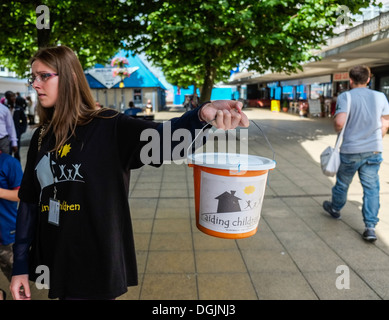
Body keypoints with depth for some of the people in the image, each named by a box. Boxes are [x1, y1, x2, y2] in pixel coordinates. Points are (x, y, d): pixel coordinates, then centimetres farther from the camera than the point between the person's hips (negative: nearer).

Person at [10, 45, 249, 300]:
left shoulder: (109, 127, -12)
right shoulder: (42, 137, 4)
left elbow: (160, 137, -29)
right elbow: (29, 202, 7)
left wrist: (202, 115, -49)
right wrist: (20, 265, 8)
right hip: (53, 265, 6)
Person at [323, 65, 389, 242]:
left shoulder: (345, 97, -11)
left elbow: (339, 122, -23)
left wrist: (336, 128, -1)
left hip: (350, 150, -3)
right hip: (374, 150, 3)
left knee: (342, 183, 18)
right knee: (371, 188, 6)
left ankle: (335, 209, 41)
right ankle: (370, 227, 3)